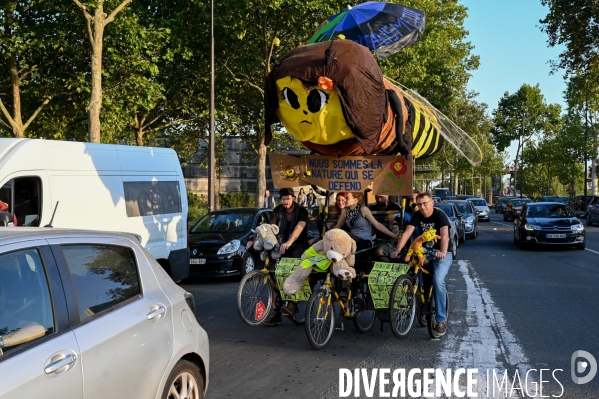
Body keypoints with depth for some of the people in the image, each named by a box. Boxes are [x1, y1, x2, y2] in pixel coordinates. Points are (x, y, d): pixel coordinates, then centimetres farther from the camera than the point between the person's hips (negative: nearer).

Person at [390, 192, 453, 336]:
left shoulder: (440, 215, -16)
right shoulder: (417, 216, -2)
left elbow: (445, 235, -32)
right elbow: (407, 232, -12)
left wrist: (443, 252, -50)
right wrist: (397, 250, -27)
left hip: (442, 253, -5)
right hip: (425, 251, 5)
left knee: (438, 280, -27)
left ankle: (441, 320, -17)